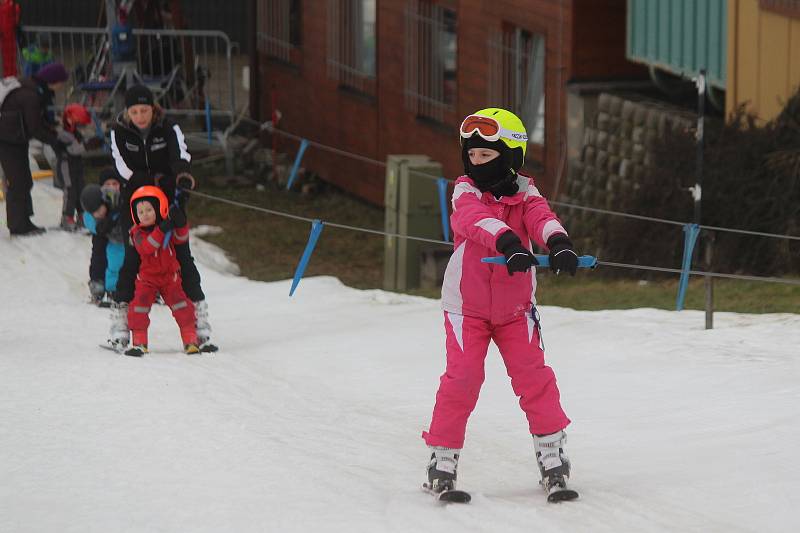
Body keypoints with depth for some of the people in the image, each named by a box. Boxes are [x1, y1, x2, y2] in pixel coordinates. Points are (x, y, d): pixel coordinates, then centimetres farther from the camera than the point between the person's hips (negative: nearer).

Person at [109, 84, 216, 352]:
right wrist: (160, 181, -19)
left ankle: (201, 325, -4)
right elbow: (126, 171, -9)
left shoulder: (168, 128, -6)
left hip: (170, 202, 0)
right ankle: (120, 323, 1)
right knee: (133, 257, -6)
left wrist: (183, 175, -45)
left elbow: (181, 155, -23)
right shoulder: (119, 132, -4)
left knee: (181, 255, -6)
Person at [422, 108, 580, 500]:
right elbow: (476, 218, -31)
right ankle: (443, 457, 6)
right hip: (467, 306, -2)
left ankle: (551, 454, 5)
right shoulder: (465, 191, -9)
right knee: (462, 380, -7)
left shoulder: (524, 193, -2)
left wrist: (558, 242, -46)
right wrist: (507, 242, -51)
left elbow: (540, 217, -23)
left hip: (514, 306, 2)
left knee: (533, 376, -4)